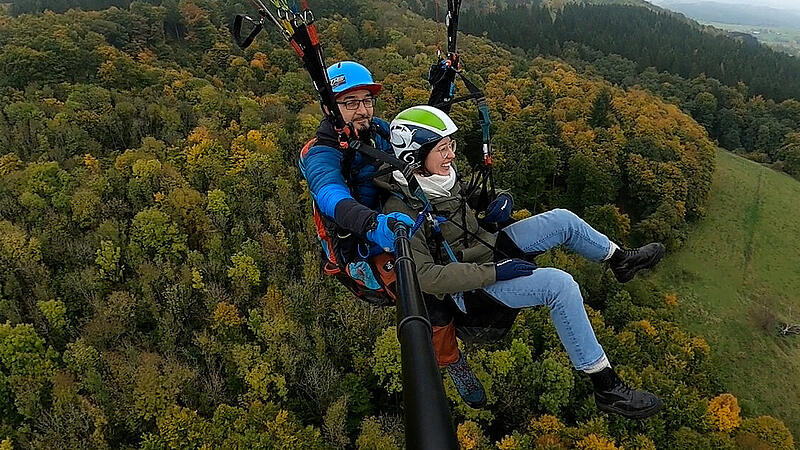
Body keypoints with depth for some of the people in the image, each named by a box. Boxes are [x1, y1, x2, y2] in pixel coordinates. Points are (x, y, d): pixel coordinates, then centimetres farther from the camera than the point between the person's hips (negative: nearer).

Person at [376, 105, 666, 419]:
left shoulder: (442, 176, -3)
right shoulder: (401, 212, -26)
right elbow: (426, 277, -30)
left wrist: (500, 200, -6)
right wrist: (494, 272, -29)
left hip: (486, 249, 8)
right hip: (466, 290, -8)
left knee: (563, 220, 3)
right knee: (558, 284, -26)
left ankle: (621, 261, 32)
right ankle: (607, 388, -14)